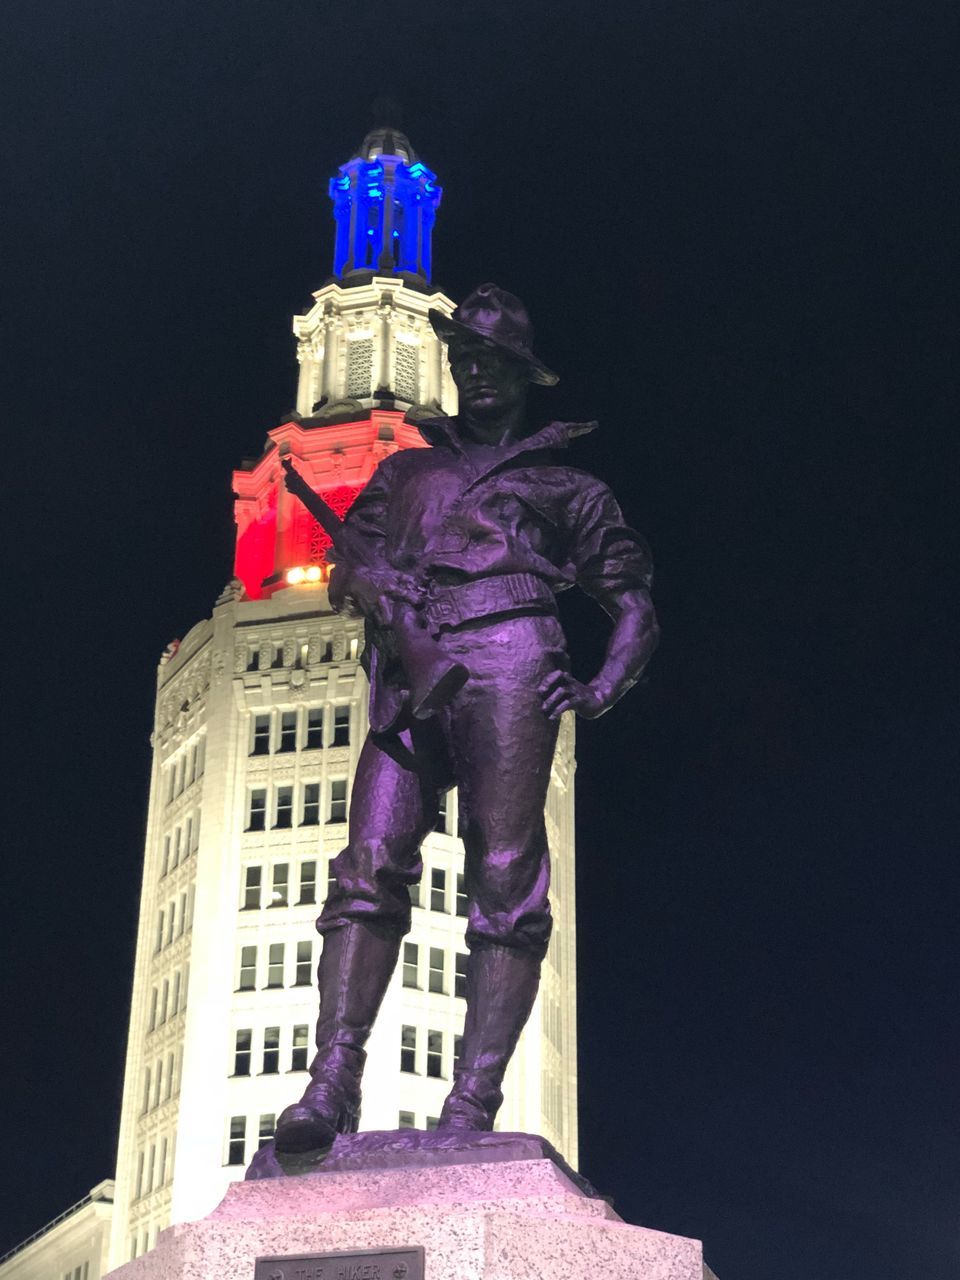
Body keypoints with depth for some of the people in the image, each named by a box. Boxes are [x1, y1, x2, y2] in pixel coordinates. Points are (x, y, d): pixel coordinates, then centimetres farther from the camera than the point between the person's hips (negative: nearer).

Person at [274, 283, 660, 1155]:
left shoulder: (566, 485, 25)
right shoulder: (407, 470, 32)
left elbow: (635, 603, 22)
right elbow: (350, 562, 20)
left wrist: (603, 691, 4)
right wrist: (362, 582, -5)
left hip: (505, 657, -2)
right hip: (408, 672, 3)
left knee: (505, 877, -17)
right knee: (371, 864, -17)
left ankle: (471, 1112, -24)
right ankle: (331, 1086, -26)